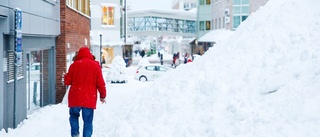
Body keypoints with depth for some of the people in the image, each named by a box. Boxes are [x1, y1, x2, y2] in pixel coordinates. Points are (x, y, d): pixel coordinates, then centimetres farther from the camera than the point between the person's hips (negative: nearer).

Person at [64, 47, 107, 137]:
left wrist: (66, 76, 25)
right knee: (88, 121, 7)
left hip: (75, 98, 0)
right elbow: (100, 83, 0)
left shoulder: (74, 65, 0)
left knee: (74, 115, 20)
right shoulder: (95, 65, 1)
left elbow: (67, 81, 4)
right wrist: (103, 95, 11)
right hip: (89, 99, 0)